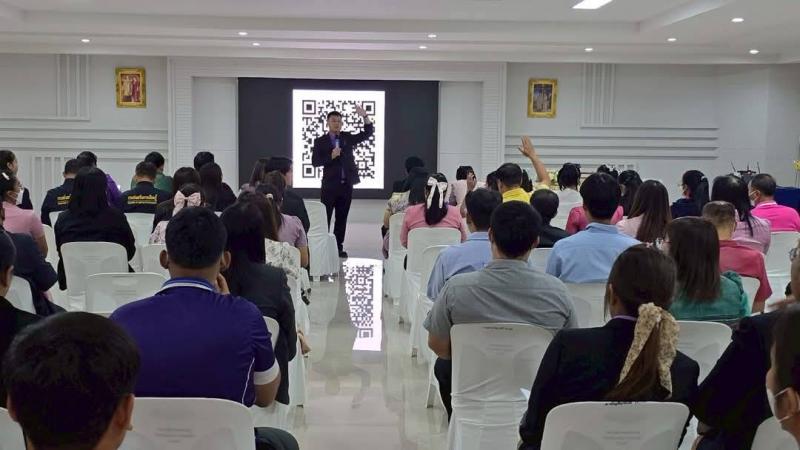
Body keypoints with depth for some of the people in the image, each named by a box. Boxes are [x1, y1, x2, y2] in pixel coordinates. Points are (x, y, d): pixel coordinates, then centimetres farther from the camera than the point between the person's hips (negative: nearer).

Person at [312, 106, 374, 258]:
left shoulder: (348, 137, 7)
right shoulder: (320, 141, -1)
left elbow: (368, 133, 5)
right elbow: (315, 162, -7)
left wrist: (365, 116, -9)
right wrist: (331, 157, -20)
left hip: (347, 184, 3)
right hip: (330, 185, -3)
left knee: (342, 218, 8)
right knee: (325, 217, 2)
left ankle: (338, 247, 16)